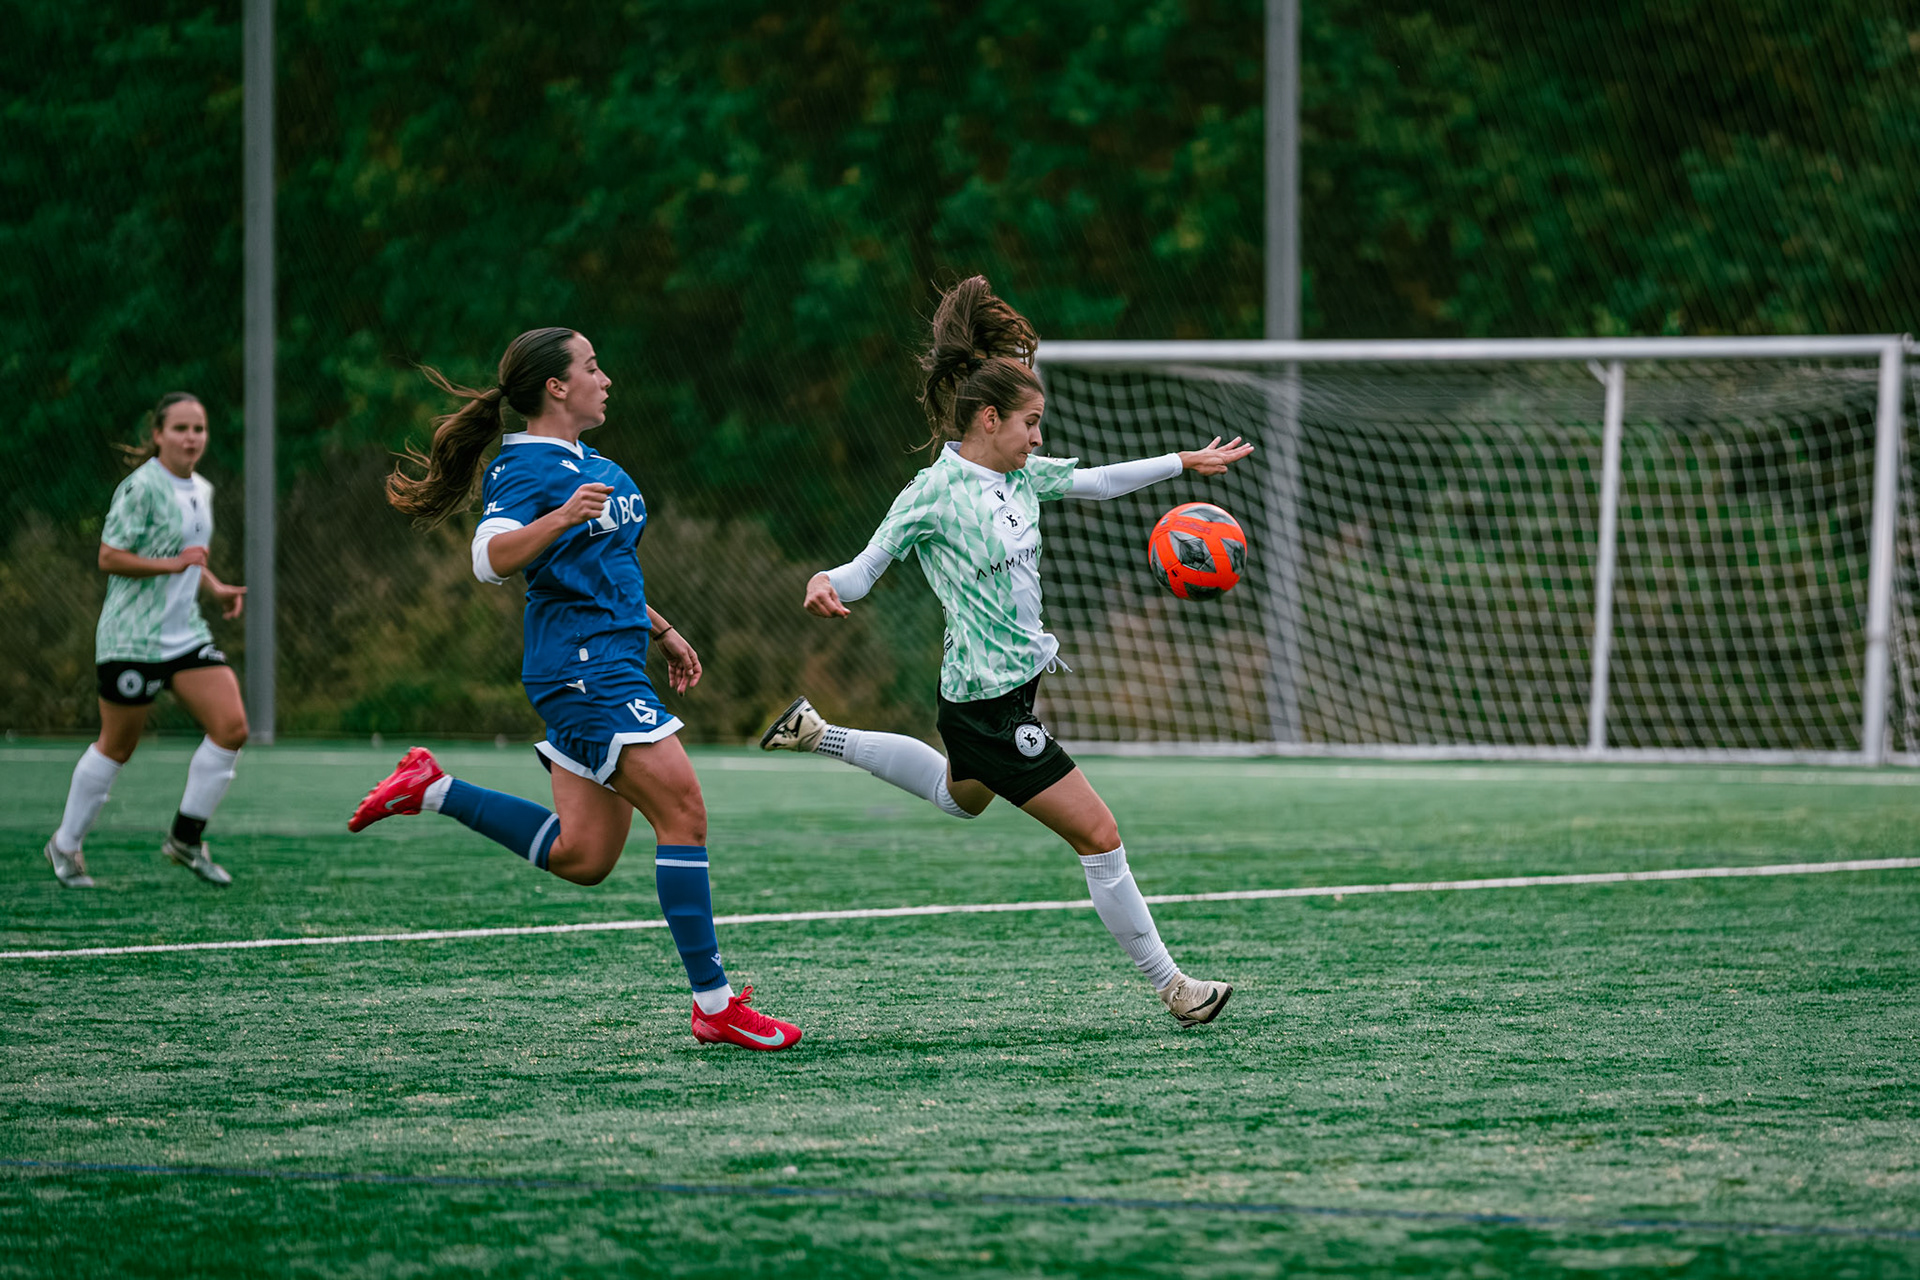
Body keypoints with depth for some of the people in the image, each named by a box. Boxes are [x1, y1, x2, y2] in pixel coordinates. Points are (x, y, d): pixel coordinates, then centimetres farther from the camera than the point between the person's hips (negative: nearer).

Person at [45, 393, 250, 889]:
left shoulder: (201, 490, 11)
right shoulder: (141, 488, -14)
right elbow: (109, 558, -17)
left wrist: (216, 588, 8)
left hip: (186, 634, 7)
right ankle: (66, 846, 23)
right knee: (117, 746, 4)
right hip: (132, 638, -7)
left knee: (232, 727, -7)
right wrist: (173, 564, -25)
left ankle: (185, 838, 6)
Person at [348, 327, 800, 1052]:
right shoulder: (524, 468, -11)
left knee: (581, 857, 8)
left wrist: (661, 631, 31)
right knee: (683, 811, -12)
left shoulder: (595, 468, 18)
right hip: (583, 666, -10)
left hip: (610, 662, 10)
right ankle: (714, 1004, -10)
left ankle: (432, 790, 19)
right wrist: (561, 518, -42)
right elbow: (491, 558, -27)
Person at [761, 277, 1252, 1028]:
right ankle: (1169, 986, 1)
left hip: (1014, 682, 10)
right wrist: (827, 584, -33)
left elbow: (1094, 481, 21)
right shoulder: (934, 494, -18)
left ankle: (817, 735, 45)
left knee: (961, 798, 38)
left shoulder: (1019, 476, 5)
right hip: (989, 704, -10)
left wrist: (1184, 463, 23)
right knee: (1099, 837, -8)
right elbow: (867, 567, -11)